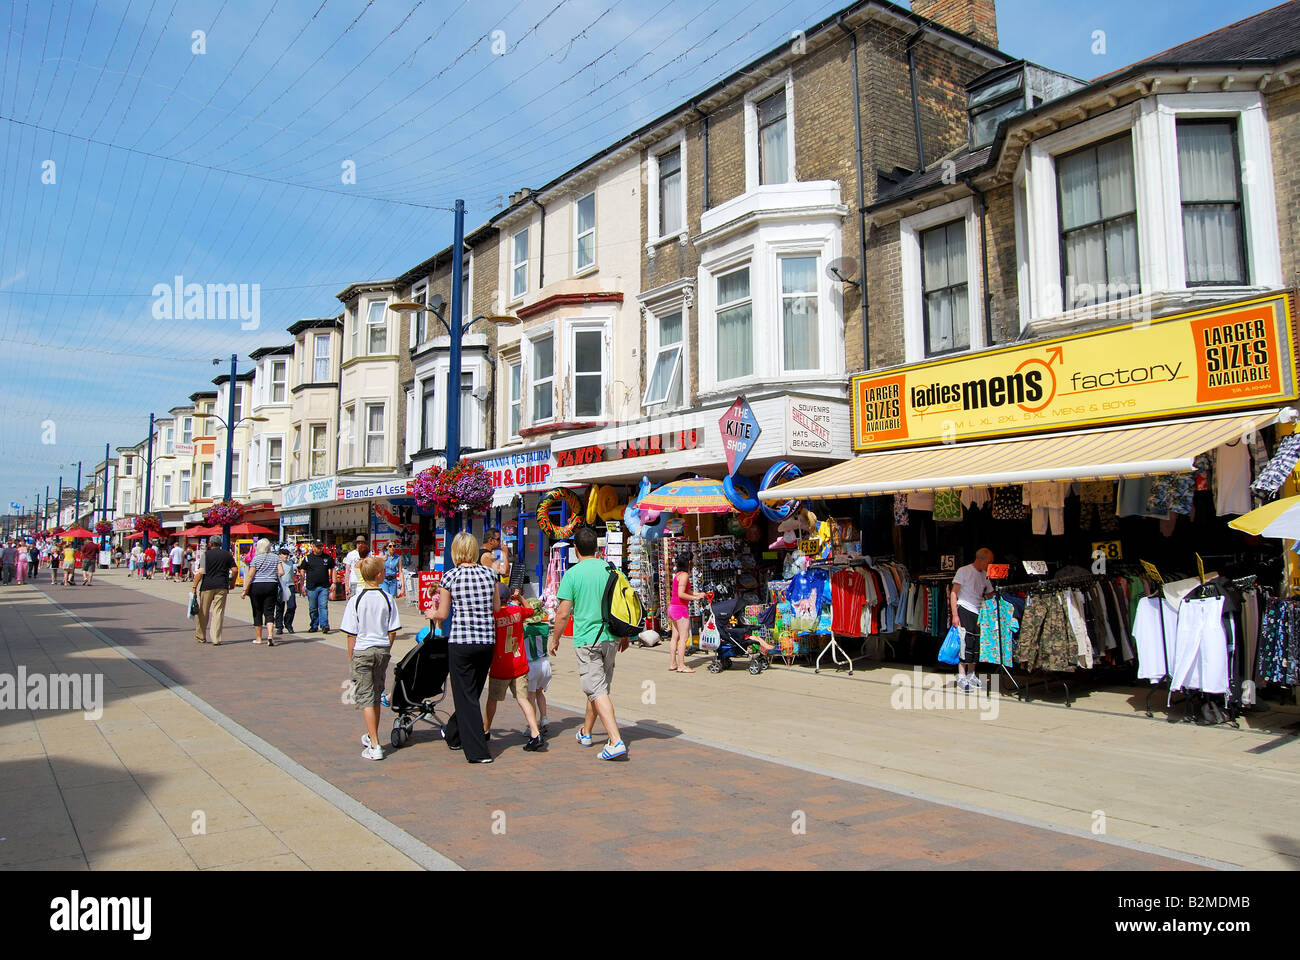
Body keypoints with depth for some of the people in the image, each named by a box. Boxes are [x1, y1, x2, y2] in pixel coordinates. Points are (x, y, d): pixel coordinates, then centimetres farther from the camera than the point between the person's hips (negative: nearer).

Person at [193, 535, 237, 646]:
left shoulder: (205, 554, -3)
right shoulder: (227, 554, 6)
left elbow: (200, 572, -10)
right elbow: (235, 570, 4)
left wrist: (194, 586, -6)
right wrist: (232, 582, 19)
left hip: (207, 586, -1)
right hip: (222, 586, 1)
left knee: (203, 612, 13)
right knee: (218, 612, 2)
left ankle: (200, 636, 25)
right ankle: (216, 639, -4)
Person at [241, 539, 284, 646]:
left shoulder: (256, 558, -4)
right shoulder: (276, 557, 4)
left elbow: (250, 575, -8)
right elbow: (281, 573, -2)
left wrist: (245, 590, -5)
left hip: (257, 586, -2)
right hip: (272, 585, 2)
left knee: (257, 613, 8)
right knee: (269, 612, 2)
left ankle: (259, 638, 15)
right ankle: (270, 634, -18)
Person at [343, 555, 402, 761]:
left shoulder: (355, 600, -10)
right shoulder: (388, 599, -4)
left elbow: (351, 634, -7)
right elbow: (393, 631, -1)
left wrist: (350, 657, 4)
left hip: (362, 651, -3)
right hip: (382, 650, 3)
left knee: (366, 698, 0)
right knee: (376, 695, 18)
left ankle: (374, 746, -4)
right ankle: (371, 736, 34)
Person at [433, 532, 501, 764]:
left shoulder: (450, 577, -6)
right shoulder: (489, 573, 3)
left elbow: (442, 614, -1)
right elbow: (497, 607, 9)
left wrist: (432, 612, 20)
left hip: (461, 641, -4)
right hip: (487, 641, 4)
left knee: (466, 696, 4)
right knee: (474, 691, 19)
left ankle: (477, 751, 3)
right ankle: (453, 734, 39)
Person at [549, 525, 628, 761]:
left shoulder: (572, 574, -9)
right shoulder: (611, 570, 3)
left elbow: (563, 613, -10)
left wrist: (555, 640, 5)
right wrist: (625, 636, 20)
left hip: (586, 639, -5)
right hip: (610, 638, 5)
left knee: (597, 691, -5)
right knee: (599, 686, 19)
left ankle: (616, 742, -15)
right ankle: (585, 732, 37)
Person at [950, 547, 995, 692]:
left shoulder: (984, 576, 14)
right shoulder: (964, 571, -5)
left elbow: (991, 596, 22)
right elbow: (954, 593, -7)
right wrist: (955, 615, -15)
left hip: (978, 613, 7)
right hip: (964, 610, -7)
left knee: (977, 644, 9)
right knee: (965, 642, -11)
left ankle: (971, 676, 21)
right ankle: (961, 677, -7)